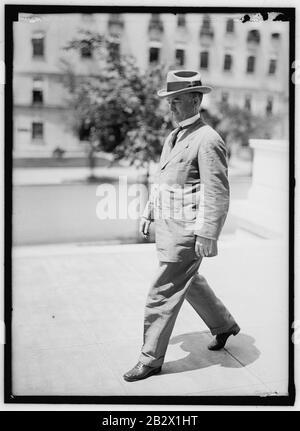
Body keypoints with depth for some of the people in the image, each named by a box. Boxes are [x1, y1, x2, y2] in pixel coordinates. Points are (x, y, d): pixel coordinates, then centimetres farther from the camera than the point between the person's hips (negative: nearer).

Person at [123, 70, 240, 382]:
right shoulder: (174, 137, 12)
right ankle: (224, 325, 44)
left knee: (163, 295, -2)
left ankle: (151, 359, 13)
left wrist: (207, 236, -22)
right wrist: (148, 213, 18)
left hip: (186, 231, -9)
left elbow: (218, 193, -20)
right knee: (190, 282, 24)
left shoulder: (207, 140, -16)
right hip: (166, 226, 9)